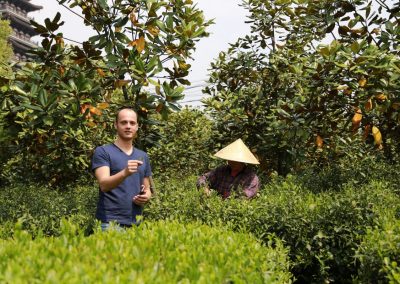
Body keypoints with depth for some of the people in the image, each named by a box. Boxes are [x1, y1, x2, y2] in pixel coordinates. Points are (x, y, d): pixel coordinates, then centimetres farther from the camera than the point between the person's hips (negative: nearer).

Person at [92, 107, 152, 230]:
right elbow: (104, 184, -17)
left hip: (135, 223, 5)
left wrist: (146, 196, -2)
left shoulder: (143, 156, 13)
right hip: (110, 222, -5)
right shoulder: (103, 152, -3)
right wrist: (125, 173, -34)